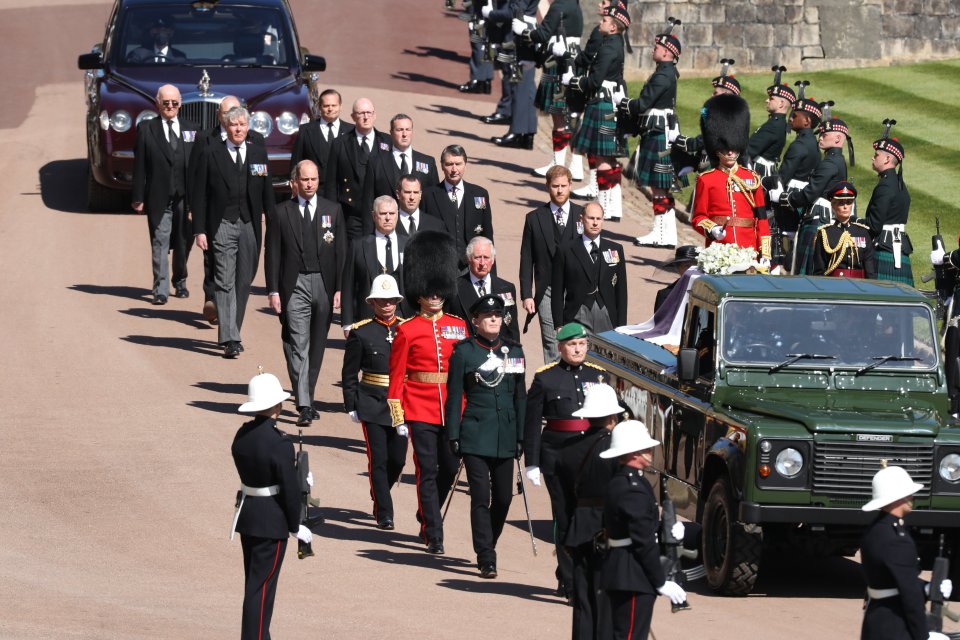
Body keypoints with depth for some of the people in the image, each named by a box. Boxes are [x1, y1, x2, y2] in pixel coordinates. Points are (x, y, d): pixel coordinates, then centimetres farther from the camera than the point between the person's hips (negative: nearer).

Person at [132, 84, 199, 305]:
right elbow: (139, 166, 1)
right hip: (159, 198, -2)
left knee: (184, 243, 10)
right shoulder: (146, 129, 3)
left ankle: (180, 282, 30)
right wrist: (138, 198, -5)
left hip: (186, 198, 2)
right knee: (160, 244, -5)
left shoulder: (193, 130, 8)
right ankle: (160, 289, -4)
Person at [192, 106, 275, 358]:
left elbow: (267, 192, 11)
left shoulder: (258, 153, 9)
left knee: (244, 281, 7)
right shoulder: (211, 154, 1)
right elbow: (200, 194, 1)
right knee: (226, 282, -8)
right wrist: (200, 230, -5)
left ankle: (232, 332, 21)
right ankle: (230, 339, -12)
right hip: (222, 226, -3)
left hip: (250, 225, 3)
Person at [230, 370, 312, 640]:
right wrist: (295, 527, -6)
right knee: (262, 587, -2)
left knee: (254, 583, 18)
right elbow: (290, 489, -18)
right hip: (272, 522, -8)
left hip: (246, 516, 8)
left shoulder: (242, 435, 1)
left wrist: (298, 477, 17)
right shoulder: (279, 443, -22)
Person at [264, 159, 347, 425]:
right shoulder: (281, 213, 3)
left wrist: (339, 289, 1)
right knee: (298, 345, -9)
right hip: (294, 286, -2)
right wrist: (273, 291, -3)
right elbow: (272, 255, 3)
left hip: (324, 285, 2)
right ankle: (304, 405, -13)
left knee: (317, 346, 8)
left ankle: (307, 399, 21)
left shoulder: (333, 211, 7)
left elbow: (341, 252, 7)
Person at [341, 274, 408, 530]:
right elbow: (349, 374, 2)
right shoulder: (361, 333, -2)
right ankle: (383, 513, 0)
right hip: (372, 403, -3)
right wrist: (351, 406, -3)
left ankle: (379, 497, 33)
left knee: (397, 459, 6)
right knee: (378, 459, -6)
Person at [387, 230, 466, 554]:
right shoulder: (407, 330, -3)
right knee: (428, 471, -3)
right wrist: (398, 418, -7)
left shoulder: (458, 327, 7)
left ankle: (426, 514, 34)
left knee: (450, 468, 8)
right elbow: (396, 377, -3)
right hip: (420, 410, -4)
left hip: (453, 410, 4)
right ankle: (434, 536, 1)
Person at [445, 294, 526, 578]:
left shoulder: (513, 351, 10)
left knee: (503, 497, 7)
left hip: (505, 437, 4)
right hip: (475, 435, -4)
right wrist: (454, 436, -5)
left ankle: (487, 546, 27)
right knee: (481, 496, -8)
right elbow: (454, 396, -1)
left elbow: (520, 397, 13)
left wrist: (521, 436, 9)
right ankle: (486, 558, -6)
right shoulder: (463, 352, -1)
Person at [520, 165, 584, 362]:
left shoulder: (582, 215, 6)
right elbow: (526, 260, 6)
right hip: (547, 292, 0)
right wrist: (526, 295, -1)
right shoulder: (534, 218, 6)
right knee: (552, 345, -4)